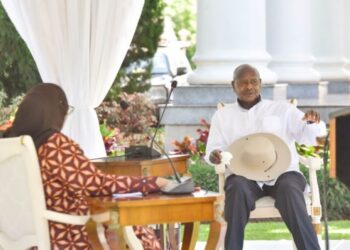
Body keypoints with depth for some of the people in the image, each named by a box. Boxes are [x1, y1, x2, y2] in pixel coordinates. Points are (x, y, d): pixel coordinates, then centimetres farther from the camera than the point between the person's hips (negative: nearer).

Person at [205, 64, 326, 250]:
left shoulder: (282, 109, 15)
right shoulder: (222, 115, 19)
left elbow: (310, 136, 6)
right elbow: (213, 148, 13)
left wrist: (313, 122, -19)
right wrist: (214, 155, -13)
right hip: (243, 176, 1)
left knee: (289, 188, -36)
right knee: (238, 188, -36)